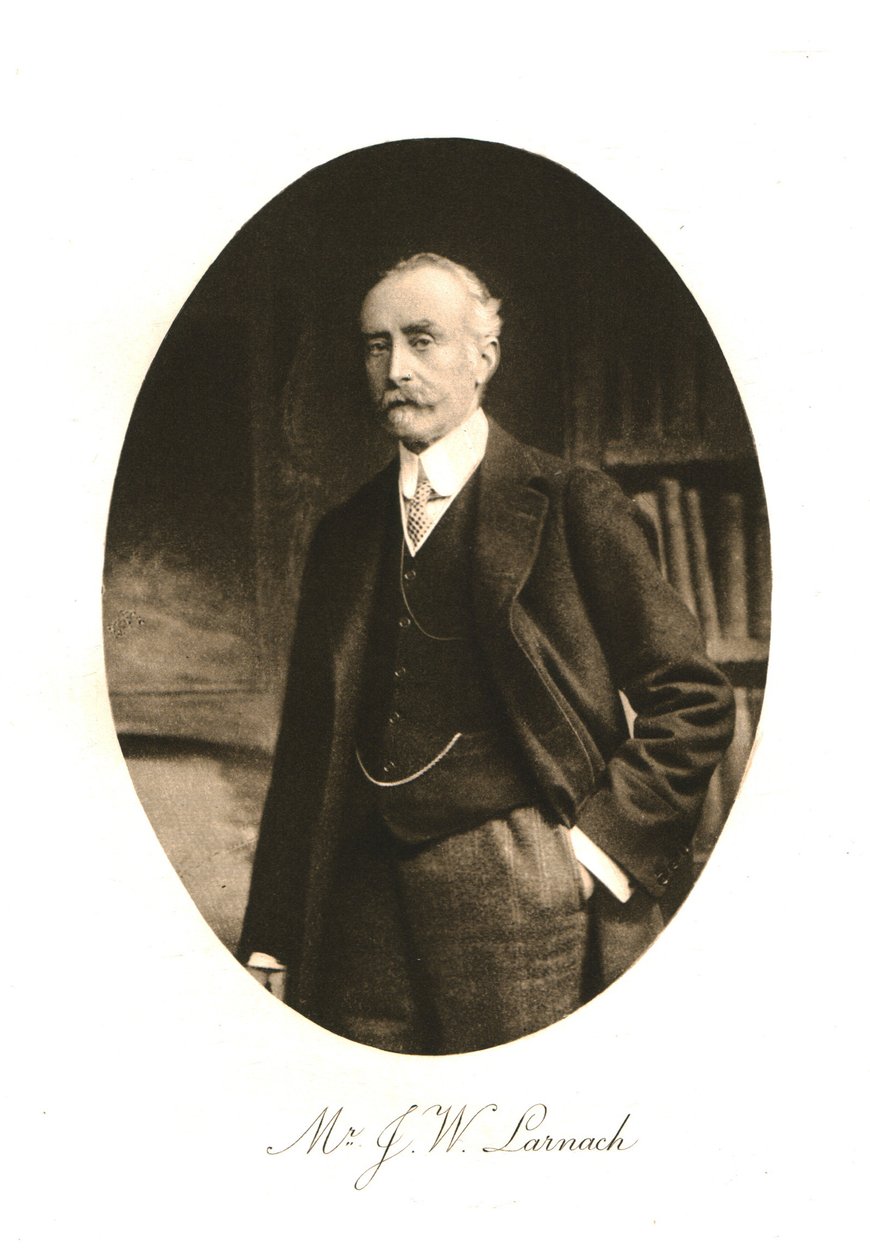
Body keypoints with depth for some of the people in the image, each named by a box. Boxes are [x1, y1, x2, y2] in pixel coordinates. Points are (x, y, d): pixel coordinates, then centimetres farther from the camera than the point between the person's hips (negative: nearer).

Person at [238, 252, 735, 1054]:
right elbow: (306, 749, 14)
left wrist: (606, 840, -8)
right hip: (369, 915, 4)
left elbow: (693, 701, 0)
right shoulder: (344, 538, 15)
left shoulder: (572, 507, 1)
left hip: (529, 916, -4)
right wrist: (271, 943, 9)